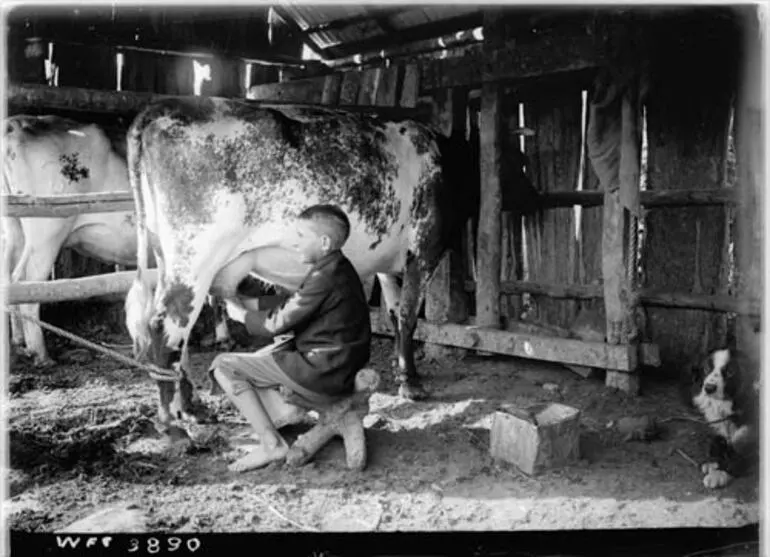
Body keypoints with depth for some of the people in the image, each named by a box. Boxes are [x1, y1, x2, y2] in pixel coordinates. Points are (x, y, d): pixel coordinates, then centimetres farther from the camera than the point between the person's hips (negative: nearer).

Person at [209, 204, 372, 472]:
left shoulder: (326, 276, -20)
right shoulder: (339, 269, 10)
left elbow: (278, 323, -15)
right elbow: (292, 312, 17)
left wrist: (243, 315, 2)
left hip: (321, 374, -10)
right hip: (339, 366, 10)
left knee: (224, 366, -4)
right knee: (258, 357, 29)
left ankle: (272, 444, -4)